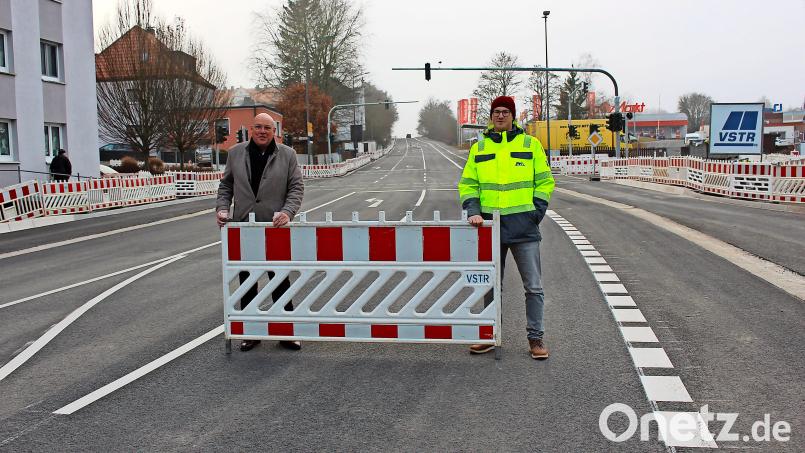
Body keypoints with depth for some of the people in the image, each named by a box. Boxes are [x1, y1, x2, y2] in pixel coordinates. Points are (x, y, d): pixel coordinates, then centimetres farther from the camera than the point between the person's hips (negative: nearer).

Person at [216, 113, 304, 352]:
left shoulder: (287, 155, 0)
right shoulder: (235, 153, 7)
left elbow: (296, 187, -2)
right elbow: (226, 185, 13)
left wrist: (287, 211, -16)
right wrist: (222, 208, -3)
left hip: (275, 227, -2)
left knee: (280, 279, 4)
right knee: (247, 280, 10)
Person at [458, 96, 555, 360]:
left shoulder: (530, 144, 4)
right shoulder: (479, 148, 10)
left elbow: (544, 181, 7)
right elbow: (467, 184, 11)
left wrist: (536, 212, -4)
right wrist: (473, 211, -5)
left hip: (523, 225, -2)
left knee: (533, 286, 1)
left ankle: (536, 338, 12)